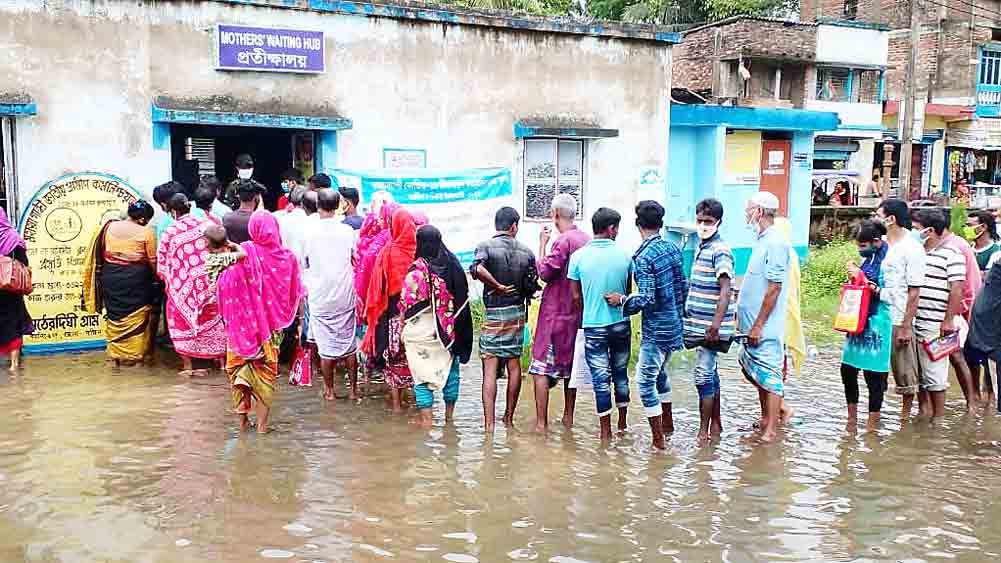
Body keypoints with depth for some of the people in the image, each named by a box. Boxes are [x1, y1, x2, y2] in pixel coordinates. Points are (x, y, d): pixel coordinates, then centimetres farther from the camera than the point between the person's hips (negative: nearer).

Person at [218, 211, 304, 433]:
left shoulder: (243, 253, -13)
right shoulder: (287, 257, -9)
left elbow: (226, 286, -15)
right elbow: (295, 295, -2)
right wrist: (299, 321, 9)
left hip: (243, 322, -1)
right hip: (272, 325, 1)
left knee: (240, 367, 16)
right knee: (266, 371, 12)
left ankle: (242, 419, 20)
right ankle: (262, 422, 13)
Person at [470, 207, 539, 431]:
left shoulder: (485, 246, -6)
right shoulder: (526, 252, 3)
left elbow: (477, 270, -26)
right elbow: (533, 287, 4)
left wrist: (498, 286, -13)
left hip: (493, 313, -3)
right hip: (518, 313, 3)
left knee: (490, 367, -3)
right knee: (514, 365, 12)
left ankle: (489, 422, -8)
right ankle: (509, 417, 21)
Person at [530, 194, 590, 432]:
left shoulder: (563, 240, -17)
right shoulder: (586, 239, 7)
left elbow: (545, 273, -15)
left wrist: (542, 244, -7)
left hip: (555, 312, -8)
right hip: (577, 313, 8)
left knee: (541, 367, -3)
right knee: (571, 365, 16)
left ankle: (541, 422, -4)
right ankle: (568, 417, 24)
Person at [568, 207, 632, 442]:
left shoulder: (579, 256, -8)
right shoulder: (623, 255, -3)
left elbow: (576, 296, -1)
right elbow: (628, 292, 8)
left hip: (594, 326, -2)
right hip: (621, 323, 2)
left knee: (601, 379, 3)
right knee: (621, 374, 16)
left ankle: (606, 432, 8)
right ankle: (622, 424, 27)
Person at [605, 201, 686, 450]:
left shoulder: (643, 257, -19)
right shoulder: (673, 249, 4)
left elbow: (647, 298, -24)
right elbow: (683, 287, 10)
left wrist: (622, 301, -8)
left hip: (655, 329, -9)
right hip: (674, 324, 9)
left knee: (646, 381, 0)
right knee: (661, 373, 25)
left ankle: (658, 440, 3)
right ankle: (668, 424, 39)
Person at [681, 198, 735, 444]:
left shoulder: (720, 251, -14)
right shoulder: (700, 247, 13)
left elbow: (725, 289, -22)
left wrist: (716, 324, -29)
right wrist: (688, 316, 22)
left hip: (710, 327, -9)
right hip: (699, 324, 9)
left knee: (704, 376, -4)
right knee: (711, 373, 15)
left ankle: (704, 431, 5)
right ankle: (716, 425, 26)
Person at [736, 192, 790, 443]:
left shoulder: (775, 243, -17)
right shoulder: (762, 241, 13)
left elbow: (774, 289, -20)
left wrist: (758, 325, -19)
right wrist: (742, 313, 19)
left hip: (765, 328, -10)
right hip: (753, 324, 10)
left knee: (769, 375, -4)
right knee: (757, 375, 17)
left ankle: (770, 431, 1)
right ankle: (765, 419, 30)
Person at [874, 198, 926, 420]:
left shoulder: (912, 248, -11)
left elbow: (914, 292, -12)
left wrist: (906, 326, -14)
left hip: (898, 320, -7)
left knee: (904, 370, 6)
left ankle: (905, 414, 18)